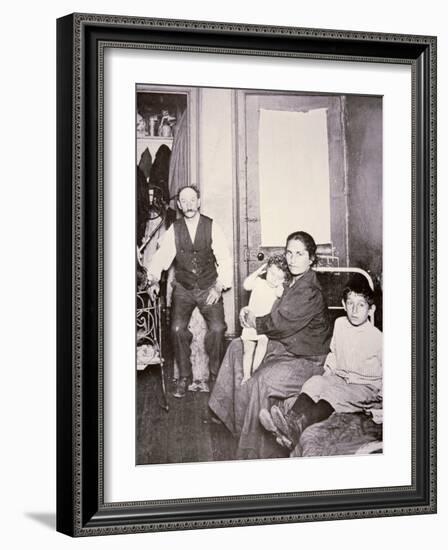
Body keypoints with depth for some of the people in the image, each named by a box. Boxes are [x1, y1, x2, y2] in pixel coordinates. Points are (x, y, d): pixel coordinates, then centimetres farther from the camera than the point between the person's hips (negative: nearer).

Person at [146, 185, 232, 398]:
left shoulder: (212, 227, -4)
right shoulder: (174, 229, -1)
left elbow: (224, 260, -6)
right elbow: (161, 256, -2)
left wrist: (219, 286, -18)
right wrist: (153, 279, -19)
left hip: (209, 288, -1)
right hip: (183, 288, 1)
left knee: (217, 328, -21)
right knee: (177, 328, -19)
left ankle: (215, 374, 1)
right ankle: (184, 377, -2)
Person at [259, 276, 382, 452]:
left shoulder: (376, 337, -9)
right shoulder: (340, 324, 7)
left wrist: (381, 401, -10)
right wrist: (327, 374, 9)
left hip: (366, 388, -6)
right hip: (339, 377, 6)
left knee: (335, 392, -34)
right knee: (315, 381, -25)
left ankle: (297, 426, -56)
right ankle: (291, 417, -49)